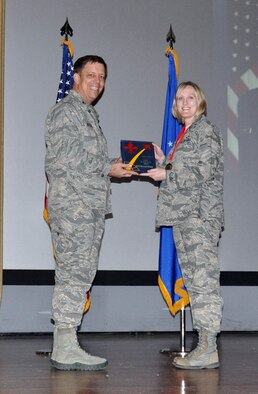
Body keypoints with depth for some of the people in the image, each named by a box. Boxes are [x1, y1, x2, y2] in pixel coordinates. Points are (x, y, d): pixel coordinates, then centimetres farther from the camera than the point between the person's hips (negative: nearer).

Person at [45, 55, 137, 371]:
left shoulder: (89, 114, 25)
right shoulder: (65, 111, -6)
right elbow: (62, 159, -16)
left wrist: (115, 165, 11)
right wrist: (107, 168, -10)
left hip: (91, 206, 10)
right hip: (72, 205, -10)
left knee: (79, 274, 8)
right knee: (75, 273, -11)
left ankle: (65, 346, 11)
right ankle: (65, 348, -9)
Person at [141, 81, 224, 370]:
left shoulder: (207, 131, -5)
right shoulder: (184, 134, 21)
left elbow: (202, 174, -14)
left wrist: (165, 175, -10)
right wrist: (162, 162, 10)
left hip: (201, 215, -9)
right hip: (183, 216, 9)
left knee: (203, 278, -11)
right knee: (193, 280, 7)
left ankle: (208, 349, -11)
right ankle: (204, 346, 10)